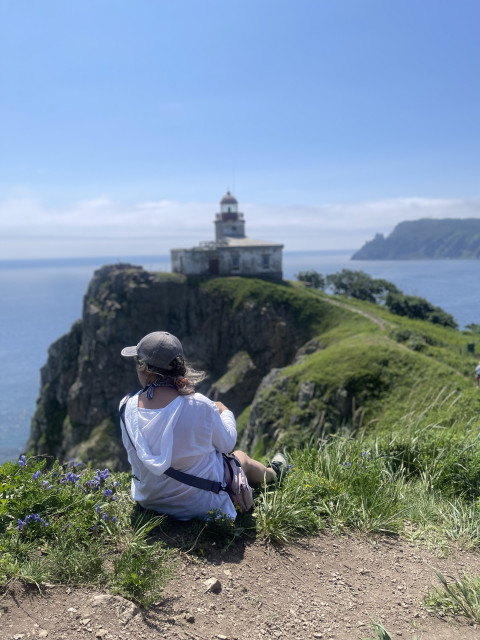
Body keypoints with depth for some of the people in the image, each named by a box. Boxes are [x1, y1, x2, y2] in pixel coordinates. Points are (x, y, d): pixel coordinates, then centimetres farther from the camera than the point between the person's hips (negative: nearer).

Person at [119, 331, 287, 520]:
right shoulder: (199, 406, -28)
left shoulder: (127, 408, -19)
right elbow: (227, 444, -10)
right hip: (199, 504, -4)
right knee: (241, 457, 25)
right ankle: (273, 474, 58)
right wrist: (224, 412, 10)